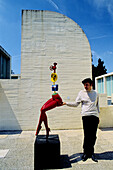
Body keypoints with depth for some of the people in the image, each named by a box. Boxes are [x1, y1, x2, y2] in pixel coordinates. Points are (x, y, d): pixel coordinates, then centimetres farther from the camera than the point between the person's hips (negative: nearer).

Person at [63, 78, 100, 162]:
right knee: (87, 135, -3)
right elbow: (76, 104, 5)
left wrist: (98, 115, 18)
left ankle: (91, 152, 20)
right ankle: (86, 153, 14)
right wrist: (66, 103, -5)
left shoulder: (95, 93, 13)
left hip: (95, 116, 2)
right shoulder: (81, 93, 6)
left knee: (93, 136, 4)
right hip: (86, 115, -2)